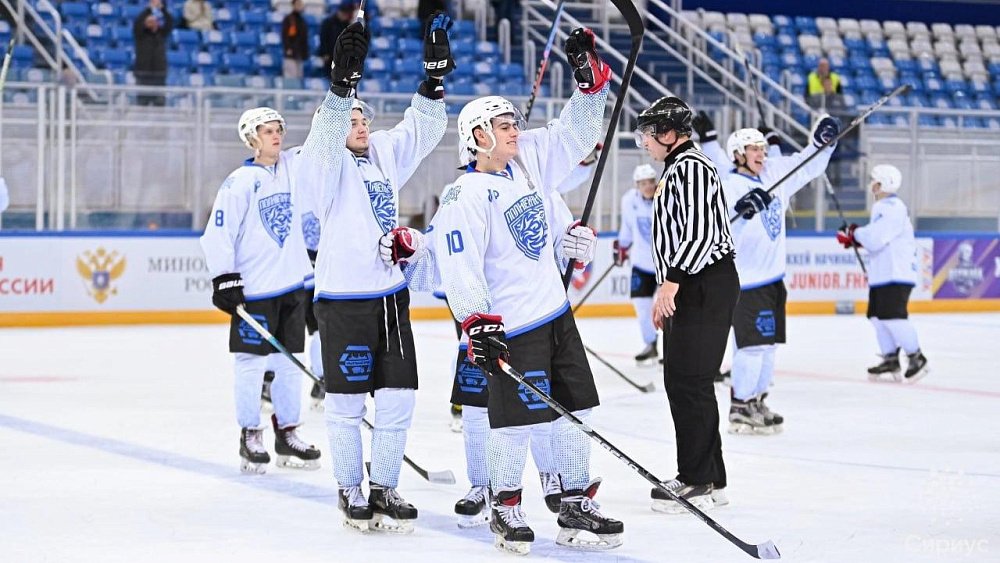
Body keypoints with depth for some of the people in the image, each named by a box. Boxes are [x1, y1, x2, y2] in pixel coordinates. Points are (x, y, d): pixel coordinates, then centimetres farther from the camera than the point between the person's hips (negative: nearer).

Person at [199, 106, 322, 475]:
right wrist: (224, 278, -15)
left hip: (292, 282, 5)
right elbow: (218, 232, -11)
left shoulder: (293, 166, 7)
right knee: (252, 362, -1)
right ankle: (250, 437, 9)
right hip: (252, 287, -5)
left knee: (289, 361, 10)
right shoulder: (240, 182, -10)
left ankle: (287, 433, 19)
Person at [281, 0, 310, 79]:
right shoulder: (288, 19, -5)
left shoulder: (302, 20, 17)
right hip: (291, 53, -8)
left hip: (300, 54, 8)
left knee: (298, 76, 8)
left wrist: (305, 52, 14)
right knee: (290, 75, -14)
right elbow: (284, 35, -12)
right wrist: (288, 48, -20)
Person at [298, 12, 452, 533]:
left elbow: (423, 127, 8)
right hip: (342, 300, -6)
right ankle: (350, 491, 14)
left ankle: (384, 489, 17)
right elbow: (327, 132, -24)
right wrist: (343, 80, -39)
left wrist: (435, 71, -4)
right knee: (347, 402, 1)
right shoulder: (329, 163, -5)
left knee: (397, 400, 6)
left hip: (391, 296, 6)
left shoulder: (386, 154, 12)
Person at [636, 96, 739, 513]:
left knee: (690, 381, -10)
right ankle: (709, 479, 18)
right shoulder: (675, 169, 21)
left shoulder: (690, 167, -13)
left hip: (706, 286, -11)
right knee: (679, 381, 12)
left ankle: (698, 482, -7)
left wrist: (670, 282, -24)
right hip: (689, 288, 11)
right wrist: (667, 291, 26)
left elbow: (700, 232, -23)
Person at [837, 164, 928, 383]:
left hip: (896, 274, -11)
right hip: (882, 274, 11)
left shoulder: (892, 208, -16)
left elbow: (875, 239, -25)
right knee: (878, 316, 10)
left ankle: (916, 358, -8)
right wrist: (854, 237, 10)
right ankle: (891, 359, 15)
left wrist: (855, 233, -7)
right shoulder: (882, 207, 19)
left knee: (893, 316, -15)